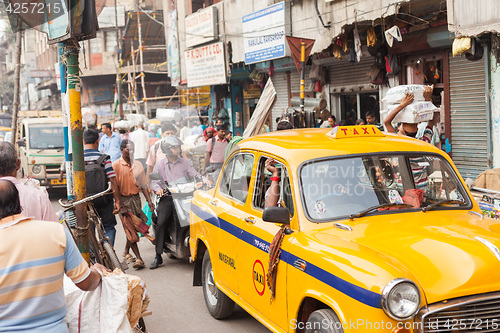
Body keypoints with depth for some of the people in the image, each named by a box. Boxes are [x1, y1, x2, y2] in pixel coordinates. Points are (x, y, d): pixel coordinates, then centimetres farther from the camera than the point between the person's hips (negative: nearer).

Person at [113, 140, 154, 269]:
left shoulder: (138, 165, 9)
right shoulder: (116, 165, -5)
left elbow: (143, 185, 10)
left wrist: (149, 201, 1)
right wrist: (120, 204, -15)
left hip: (136, 198, 5)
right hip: (123, 199, -5)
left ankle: (126, 251, 33)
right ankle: (139, 259, -13)